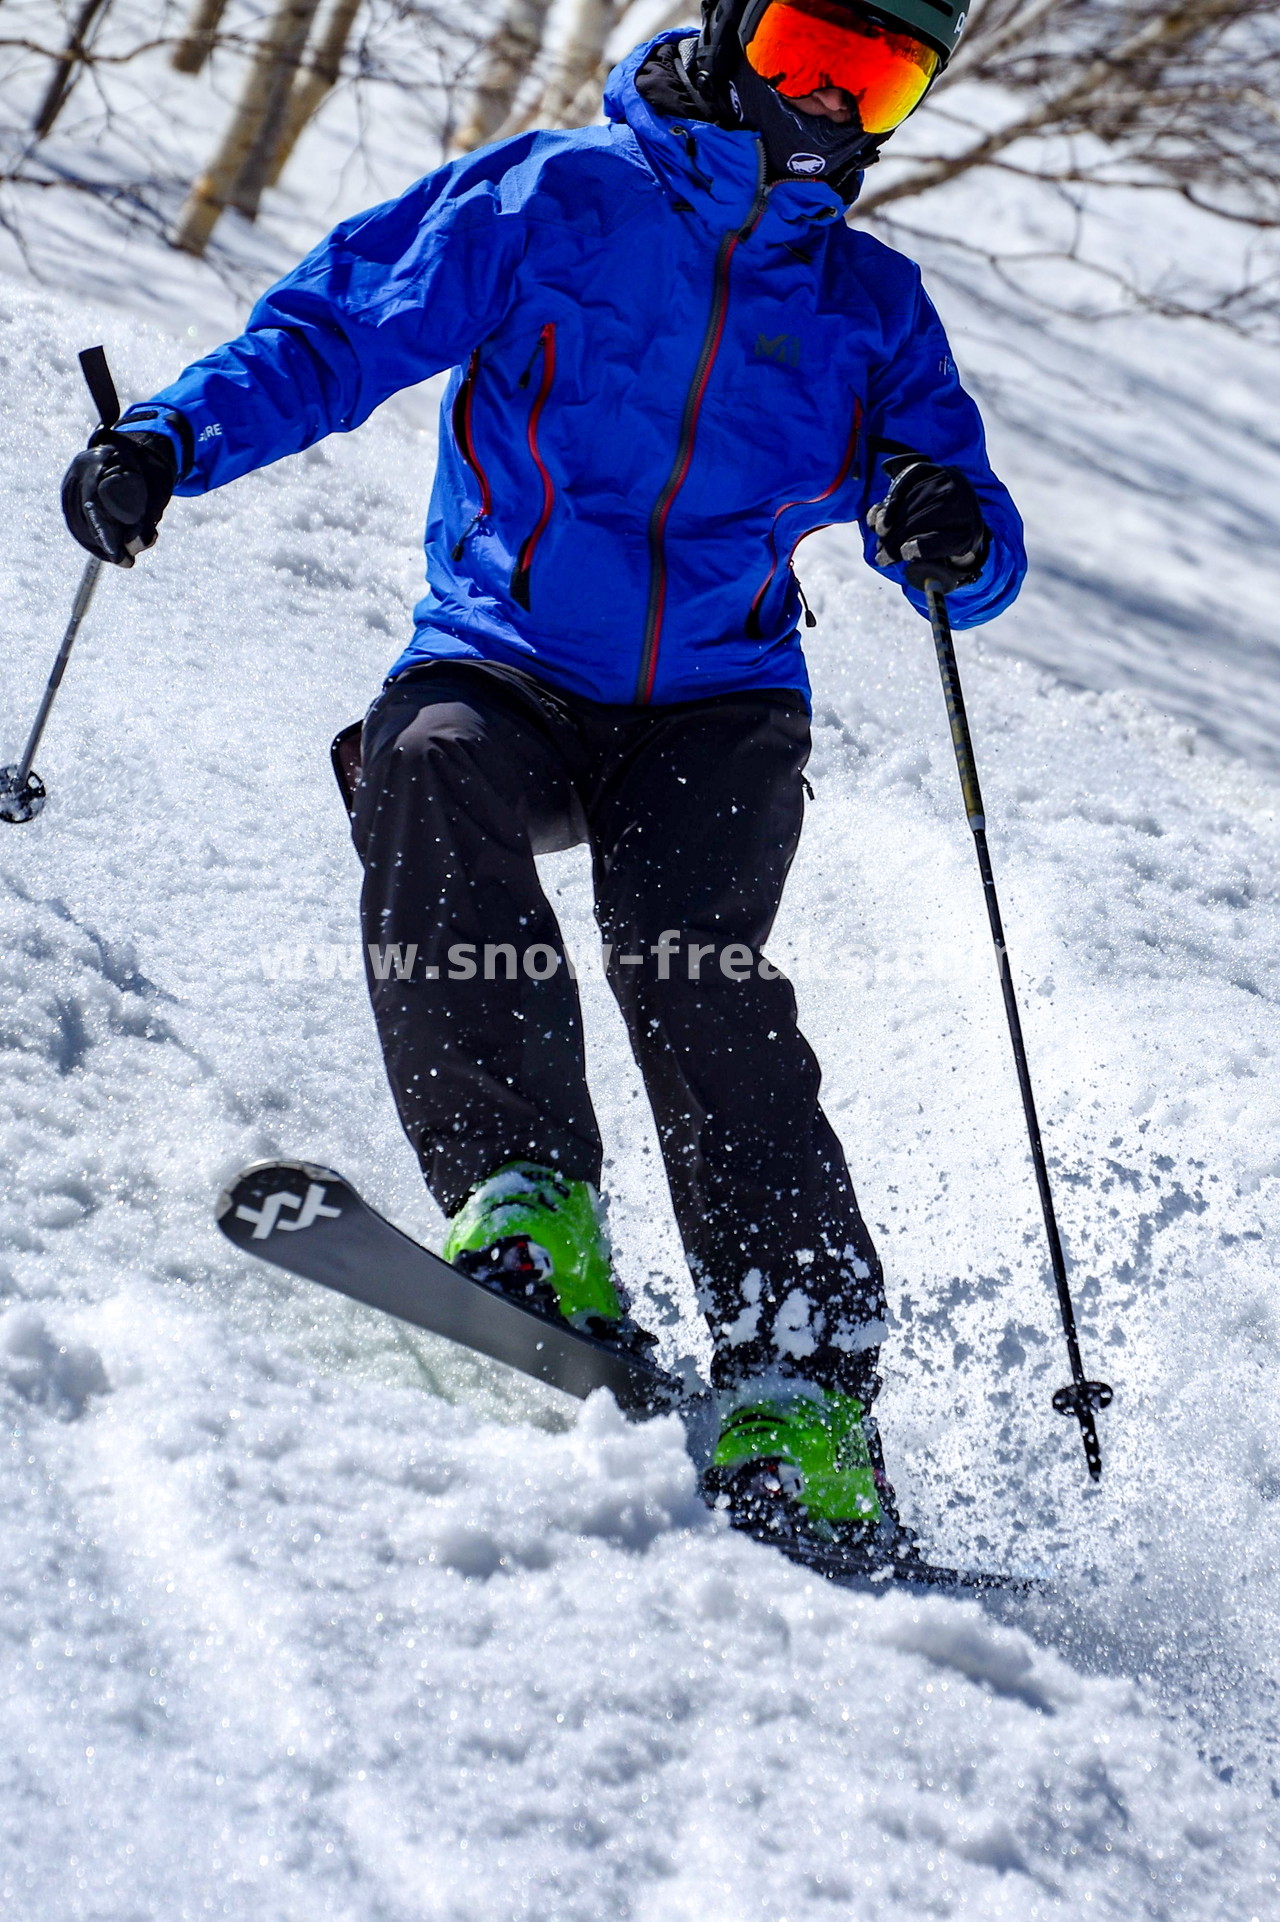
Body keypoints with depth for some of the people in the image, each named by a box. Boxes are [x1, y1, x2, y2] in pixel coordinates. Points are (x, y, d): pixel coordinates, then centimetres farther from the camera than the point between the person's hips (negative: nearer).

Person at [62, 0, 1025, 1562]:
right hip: (503, 665, 0)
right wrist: (171, 438, -14)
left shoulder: (871, 307, 13)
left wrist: (950, 535, -12)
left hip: (716, 709, 1)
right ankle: (524, 1211, -39)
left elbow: (973, 561, 13)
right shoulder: (549, 200, 5)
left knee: (684, 942, -27)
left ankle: (801, 1390, -31)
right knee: (432, 776, -35)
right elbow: (335, 331, 3)